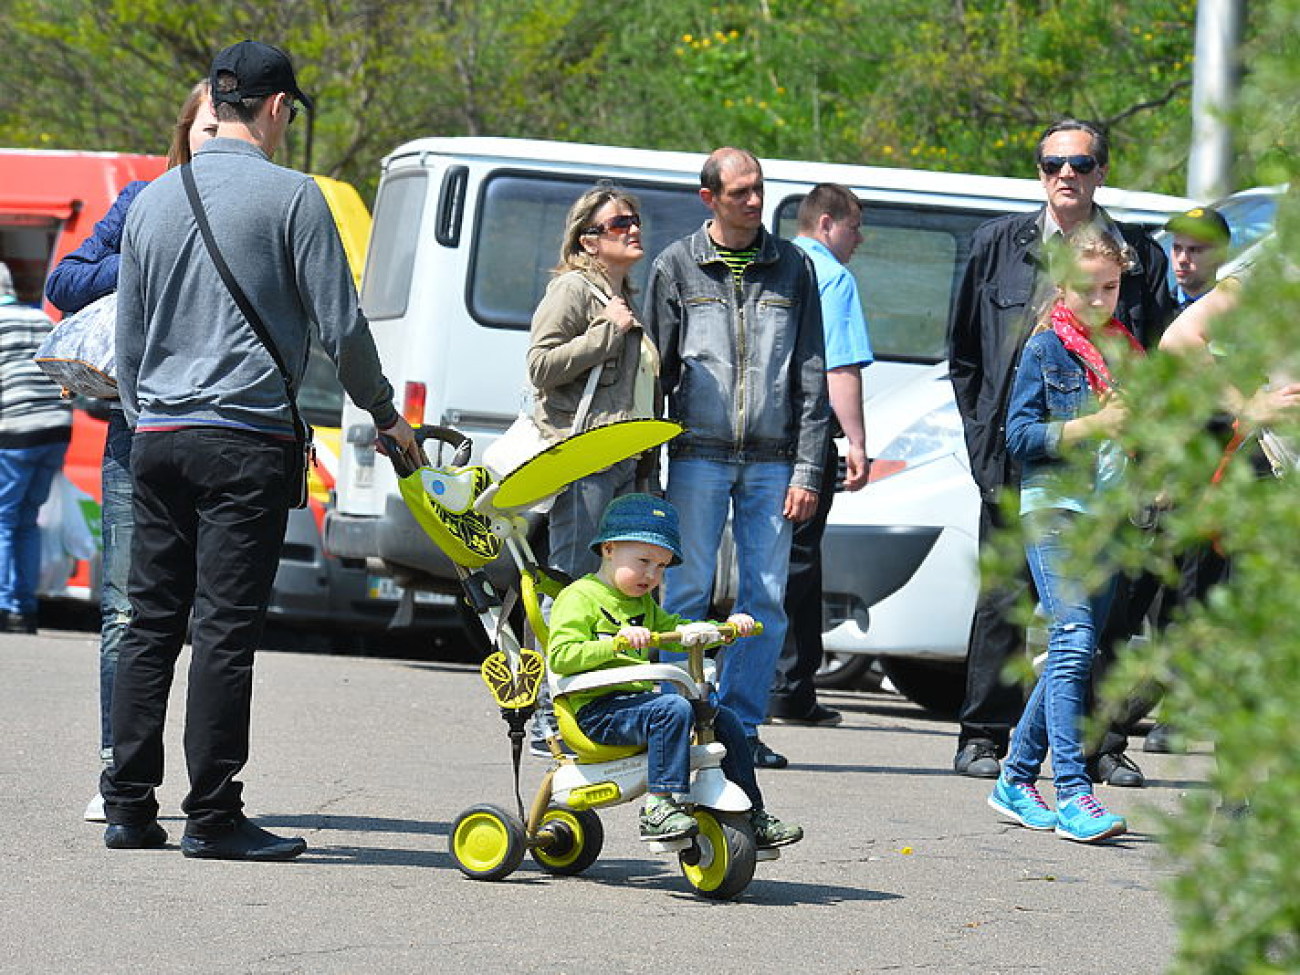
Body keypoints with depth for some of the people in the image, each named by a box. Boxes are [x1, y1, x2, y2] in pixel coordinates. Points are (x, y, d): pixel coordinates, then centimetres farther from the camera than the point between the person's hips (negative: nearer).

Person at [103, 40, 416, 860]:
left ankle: (130, 806, 10)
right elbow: (341, 325, -5)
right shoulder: (289, 195, -6)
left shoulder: (155, 199, 11)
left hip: (158, 438, 6)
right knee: (226, 628, -5)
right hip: (247, 438, -6)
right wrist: (386, 414, 10)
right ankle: (213, 817, -4)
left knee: (152, 622, 9)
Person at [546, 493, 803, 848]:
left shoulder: (643, 603, 22)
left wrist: (727, 627, 12)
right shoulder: (578, 598, -5)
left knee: (724, 718, 2)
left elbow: (677, 631, 28)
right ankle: (660, 806, -36)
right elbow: (560, 656, -17)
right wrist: (617, 642, -28)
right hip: (596, 711, -9)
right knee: (674, 709, -32)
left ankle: (753, 815, 7)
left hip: (636, 701, 9)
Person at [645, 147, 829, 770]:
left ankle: (741, 725, 7)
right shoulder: (677, 266, 6)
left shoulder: (792, 267, 9)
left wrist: (807, 469, 1)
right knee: (686, 592, -3)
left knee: (766, 600, 0)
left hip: (771, 461, 2)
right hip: (698, 455, -2)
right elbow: (656, 369, 7)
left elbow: (811, 376, 8)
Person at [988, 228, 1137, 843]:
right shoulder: (1046, 348, -1)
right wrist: (1093, 426, -16)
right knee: (1073, 641, -17)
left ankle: (1017, 780, 18)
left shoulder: (1128, 350, 16)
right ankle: (1072, 795, -21)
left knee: (1073, 652, 7)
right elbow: (1019, 435, -7)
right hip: (1054, 508, -6)